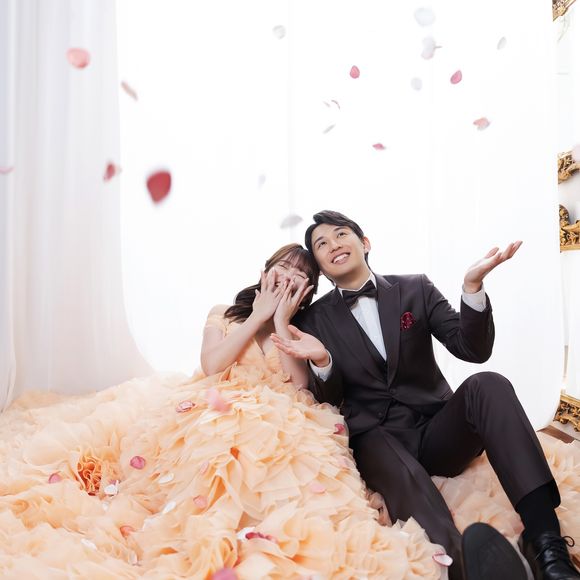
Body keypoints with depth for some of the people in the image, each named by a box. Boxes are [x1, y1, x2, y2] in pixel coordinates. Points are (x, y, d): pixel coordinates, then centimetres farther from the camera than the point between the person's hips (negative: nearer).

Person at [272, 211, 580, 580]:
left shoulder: (416, 290, 5)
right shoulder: (315, 320, 4)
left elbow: (473, 350, -4)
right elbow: (330, 402, 2)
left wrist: (473, 285, -21)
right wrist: (321, 362, -21)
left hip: (437, 430, 2)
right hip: (377, 438, -1)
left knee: (487, 385, -27)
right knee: (407, 479, -36)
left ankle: (545, 541, -31)